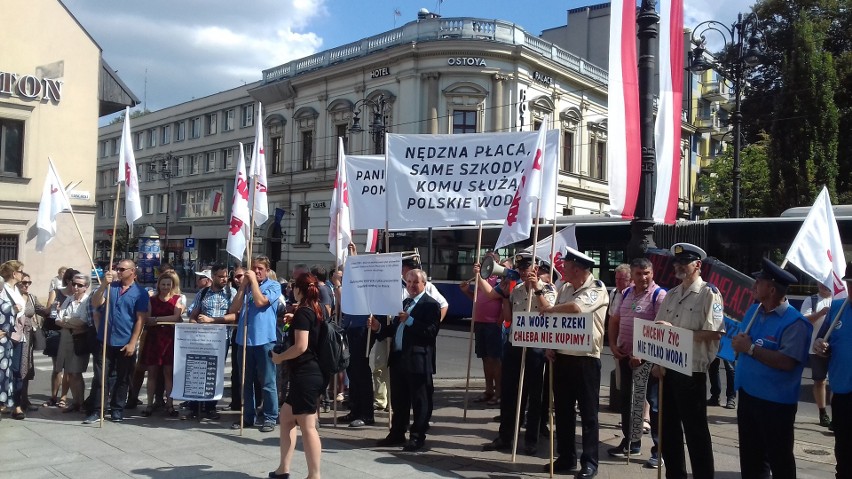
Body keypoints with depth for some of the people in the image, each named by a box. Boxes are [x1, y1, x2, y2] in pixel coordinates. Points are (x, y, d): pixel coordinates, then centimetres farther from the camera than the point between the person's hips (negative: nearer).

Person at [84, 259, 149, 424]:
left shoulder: (140, 292, -2)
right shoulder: (110, 286, 6)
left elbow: (140, 319, -5)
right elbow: (95, 304, -6)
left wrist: (132, 343, -11)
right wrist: (104, 284, -20)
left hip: (125, 344, -1)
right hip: (105, 341, 2)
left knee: (123, 379, 9)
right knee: (99, 377, 3)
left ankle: (117, 410, 21)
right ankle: (93, 411, 11)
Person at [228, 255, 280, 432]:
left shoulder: (273, 286, 1)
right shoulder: (247, 286, 14)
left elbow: (260, 301, -16)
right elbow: (233, 309, 5)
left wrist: (254, 280, -7)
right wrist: (243, 285, 0)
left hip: (264, 340, -5)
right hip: (244, 339, 5)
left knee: (267, 382, 0)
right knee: (246, 381, 12)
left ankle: (270, 418, 6)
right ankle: (247, 416, 22)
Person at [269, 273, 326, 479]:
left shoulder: (302, 312, -14)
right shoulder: (315, 310, 11)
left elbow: (300, 347, -21)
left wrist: (279, 357, -7)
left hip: (306, 375, -10)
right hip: (310, 373, 10)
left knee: (308, 426, -5)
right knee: (286, 417, 19)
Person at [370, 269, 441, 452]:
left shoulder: (431, 305, -7)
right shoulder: (403, 303, 19)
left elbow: (431, 331, -18)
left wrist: (410, 320, -23)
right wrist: (379, 327, 2)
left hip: (418, 360, -8)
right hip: (398, 358, 8)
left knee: (419, 402, 3)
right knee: (398, 400, 16)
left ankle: (417, 437, 12)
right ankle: (397, 434, 28)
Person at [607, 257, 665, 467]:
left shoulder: (659, 295, -12)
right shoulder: (625, 294, 10)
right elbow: (614, 320, 17)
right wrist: (613, 344, 3)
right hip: (625, 355, 7)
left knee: (654, 403, 1)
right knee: (626, 400, 15)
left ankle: (659, 450, 10)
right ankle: (630, 442, 30)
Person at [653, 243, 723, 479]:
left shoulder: (709, 293, -8)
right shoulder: (671, 295, 14)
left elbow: (714, 333, -18)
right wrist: (657, 362, 3)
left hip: (691, 371, -7)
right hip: (668, 369, 7)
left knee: (695, 429, 2)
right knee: (669, 425, 15)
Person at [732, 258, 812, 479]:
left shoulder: (794, 322, -17)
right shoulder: (753, 310, 7)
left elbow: (787, 362, -27)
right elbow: (742, 342, 17)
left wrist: (751, 348, -22)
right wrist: (738, 343, -6)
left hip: (775, 402, -7)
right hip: (747, 395, 8)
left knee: (779, 460, 6)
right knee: (750, 456, 19)